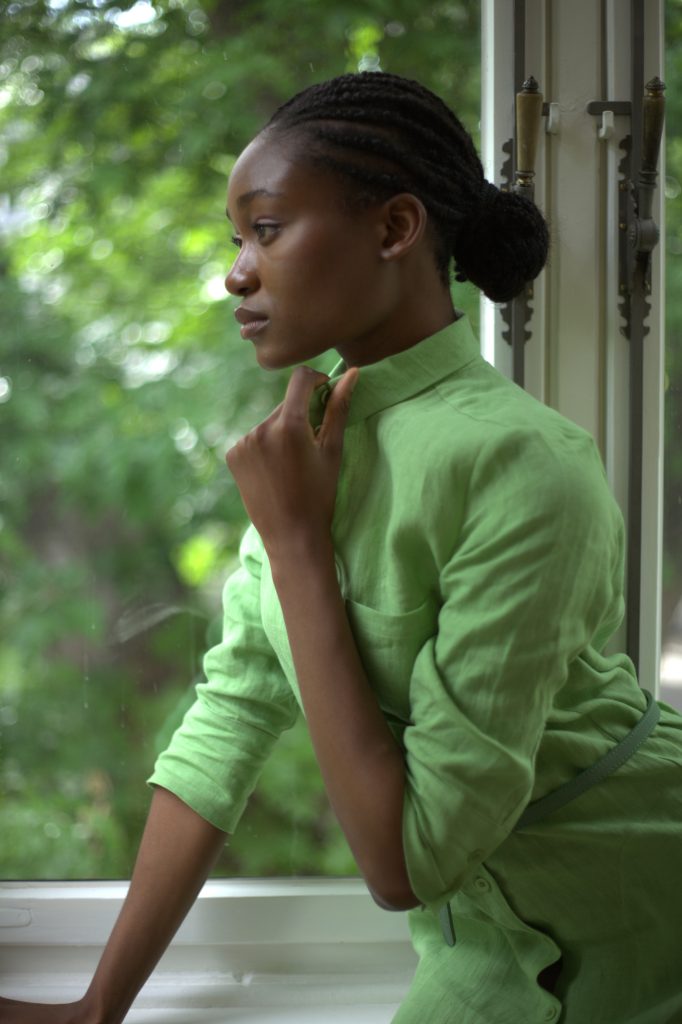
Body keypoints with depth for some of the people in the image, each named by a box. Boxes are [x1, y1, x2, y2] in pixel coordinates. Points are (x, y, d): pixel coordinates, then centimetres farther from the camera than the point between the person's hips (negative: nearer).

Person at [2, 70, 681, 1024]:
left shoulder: (524, 469, -28)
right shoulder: (317, 435, -5)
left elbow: (407, 859, -27)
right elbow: (232, 713, -4)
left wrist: (297, 542, -26)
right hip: (477, 937, 6)